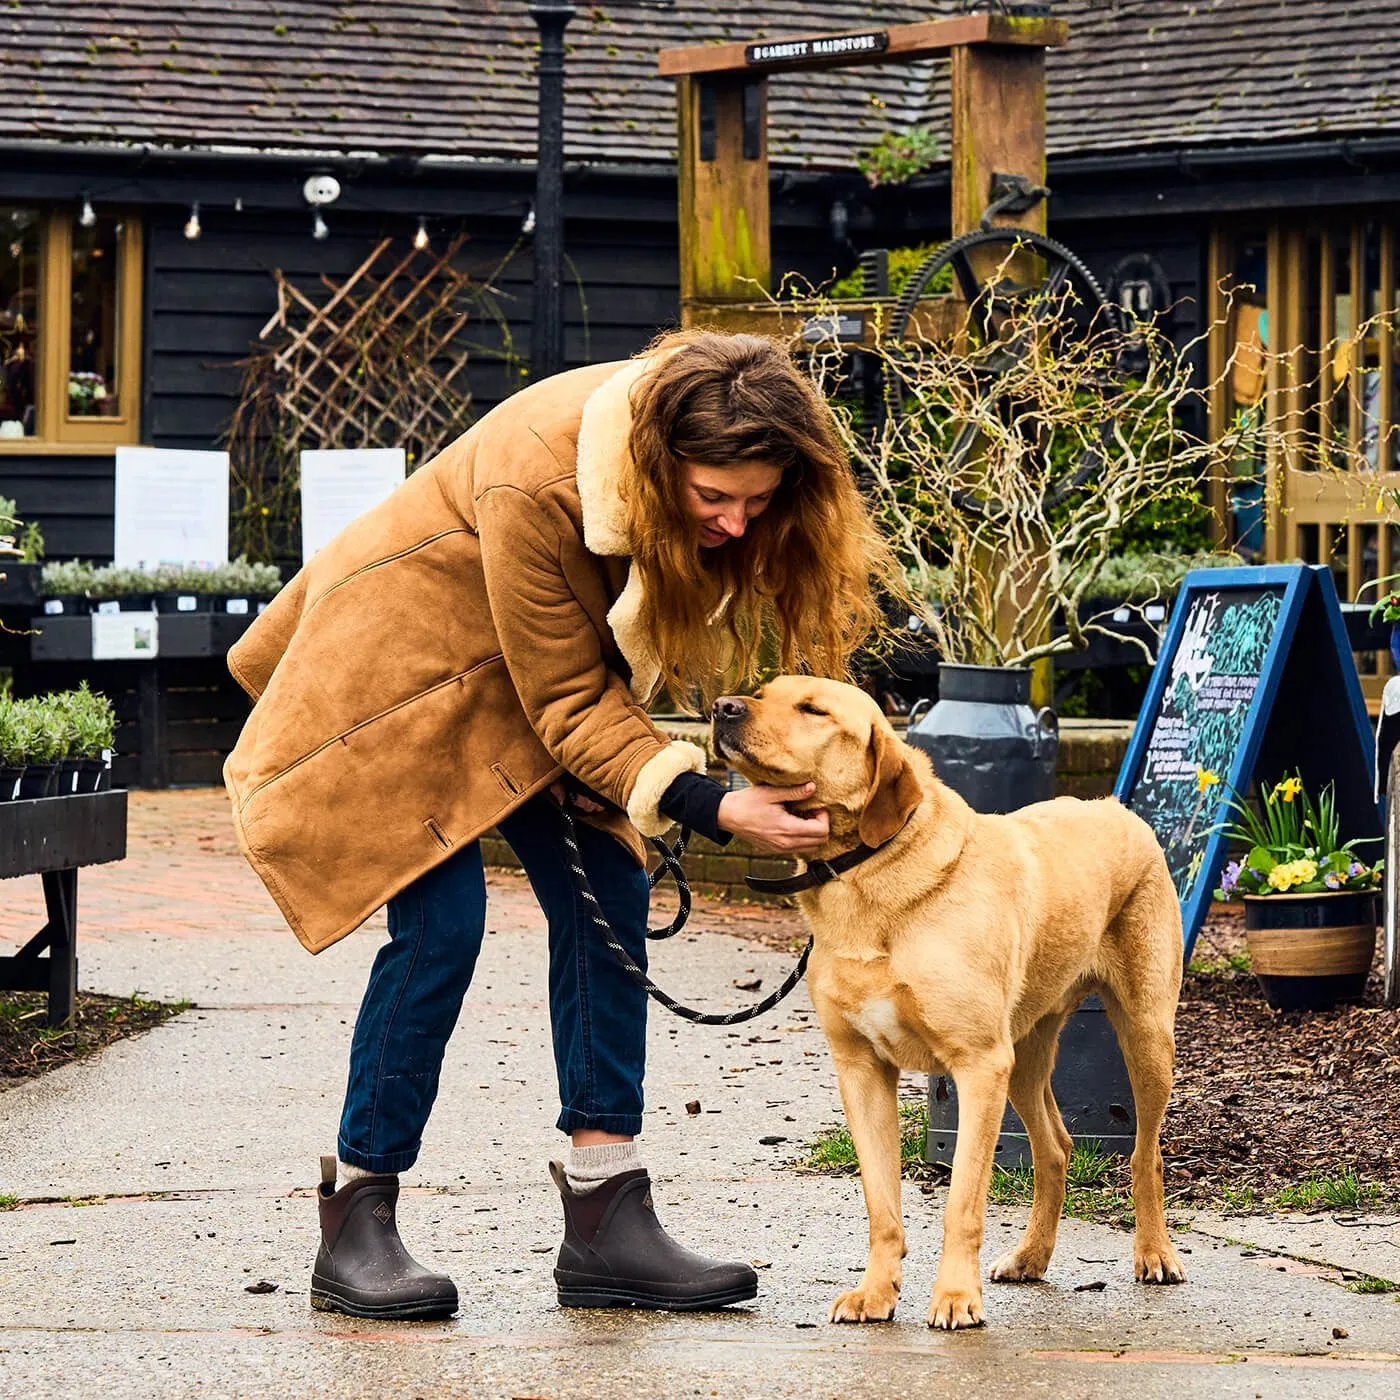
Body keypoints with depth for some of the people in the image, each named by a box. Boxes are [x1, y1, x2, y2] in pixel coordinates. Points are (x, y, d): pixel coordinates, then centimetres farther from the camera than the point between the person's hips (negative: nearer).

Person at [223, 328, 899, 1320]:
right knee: (442, 921, -17)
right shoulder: (536, 481, -38)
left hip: (544, 661, 7)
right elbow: (571, 704, -29)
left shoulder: (710, 461, -18)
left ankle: (607, 1219, -2)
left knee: (606, 900, -4)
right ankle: (356, 1227, -7)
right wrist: (715, 809, -38)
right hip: (403, 662, -7)